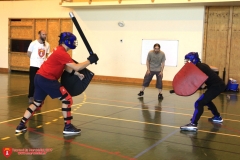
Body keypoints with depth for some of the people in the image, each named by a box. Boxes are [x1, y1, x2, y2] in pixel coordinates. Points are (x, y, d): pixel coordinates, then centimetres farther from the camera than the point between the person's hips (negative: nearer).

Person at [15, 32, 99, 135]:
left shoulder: (59, 51, 17)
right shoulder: (62, 53, -15)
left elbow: (67, 67, 19)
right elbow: (76, 67, -19)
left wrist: (77, 74, 7)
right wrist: (90, 60, -10)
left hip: (40, 77, 10)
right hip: (47, 79, -10)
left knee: (37, 103, 18)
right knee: (67, 99, -4)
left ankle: (21, 125, 19)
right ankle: (68, 127, 0)